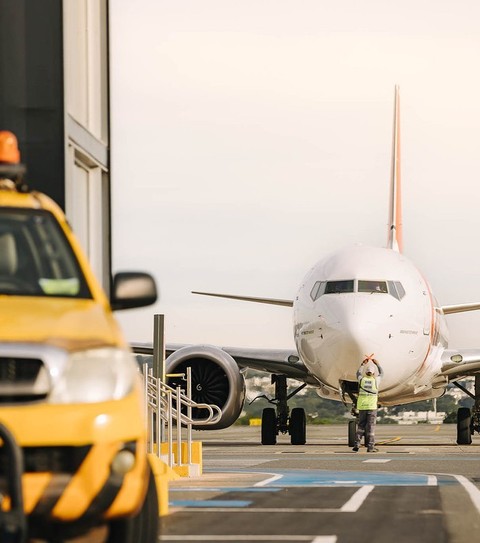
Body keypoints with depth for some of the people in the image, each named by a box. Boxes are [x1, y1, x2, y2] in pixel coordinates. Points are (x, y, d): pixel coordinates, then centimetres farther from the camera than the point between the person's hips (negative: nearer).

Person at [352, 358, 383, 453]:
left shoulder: (362, 380, 2)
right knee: (370, 427, -1)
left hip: (362, 406, 2)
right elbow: (381, 373, 20)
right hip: (372, 407, -2)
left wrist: (363, 364, 33)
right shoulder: (376, 380, -2)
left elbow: (358, 373, 26)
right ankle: (370, 446, -4)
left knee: (361, 426, 9)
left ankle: (357, 444, -1)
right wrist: (377, 364, 30)